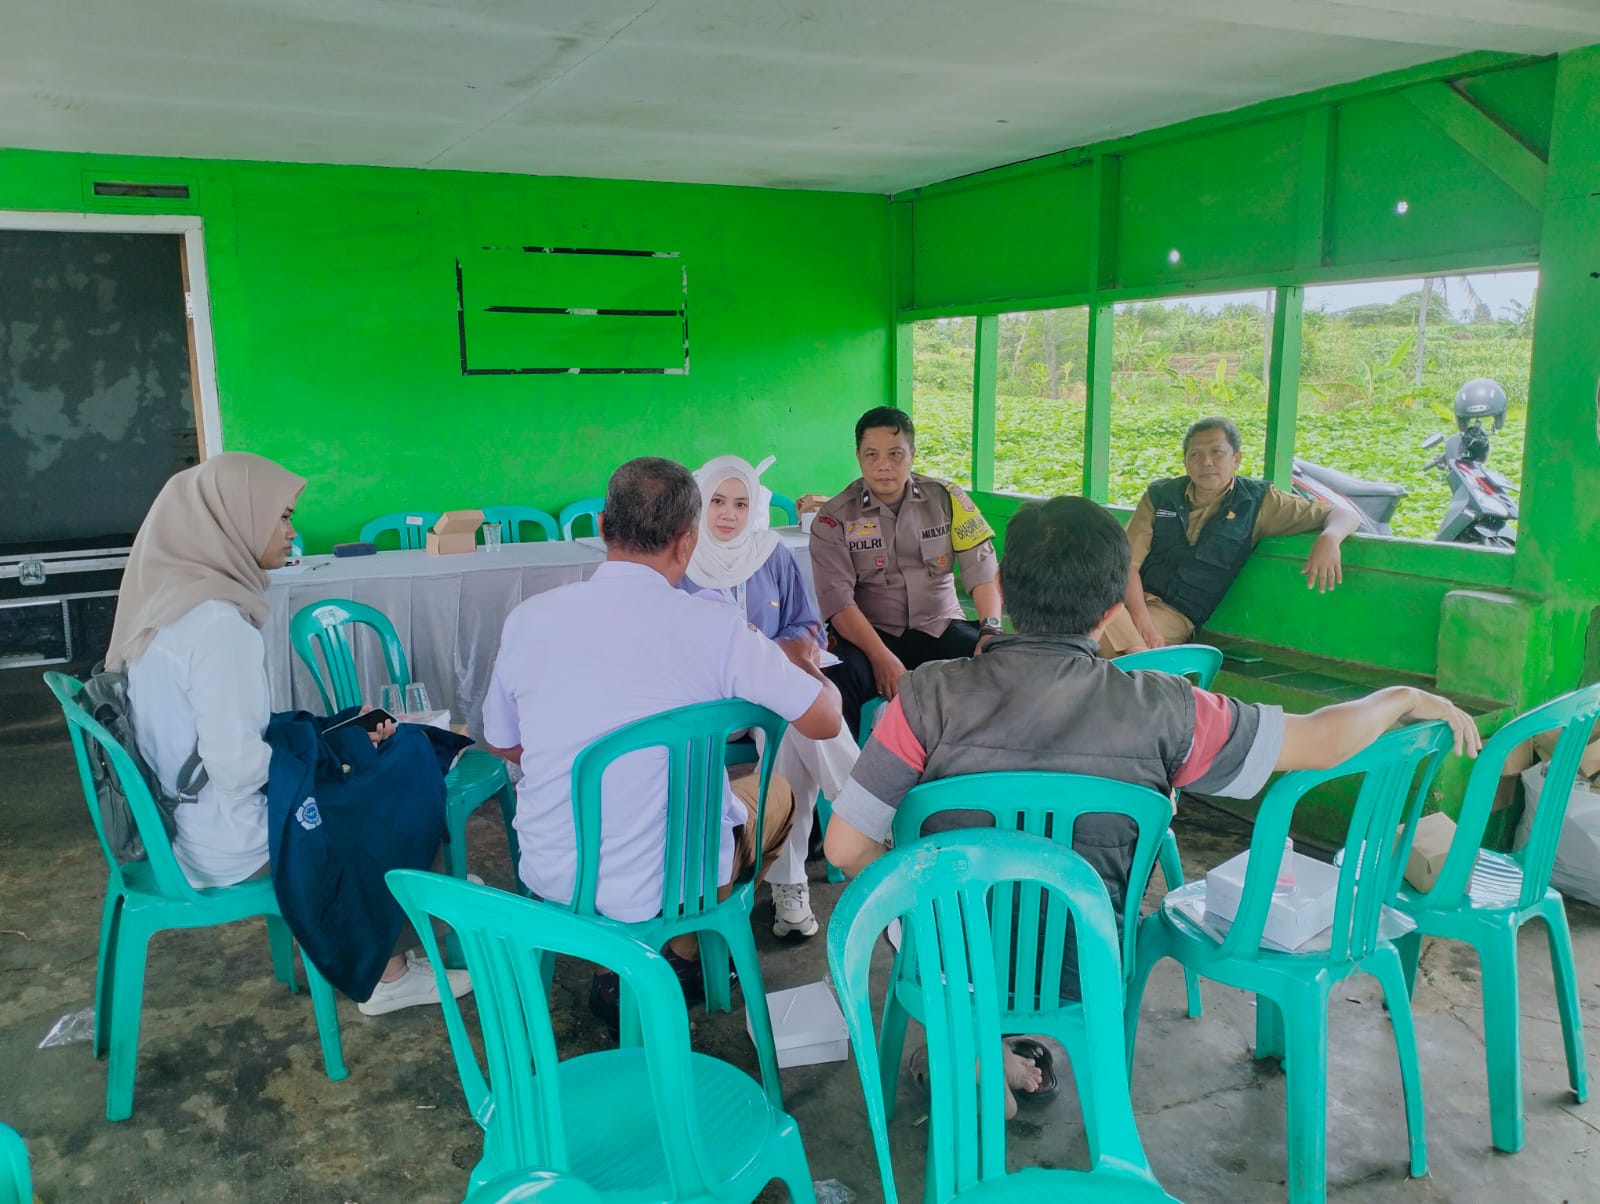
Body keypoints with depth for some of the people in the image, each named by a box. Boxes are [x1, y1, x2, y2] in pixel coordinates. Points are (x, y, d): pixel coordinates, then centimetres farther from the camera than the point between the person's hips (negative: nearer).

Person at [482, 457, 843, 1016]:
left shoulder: (527, 619, -8)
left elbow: (502, 744, 8)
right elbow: (825, 719, -7)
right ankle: (682, 955, 25)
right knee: (777, 795, 24)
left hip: (548, 876, 4)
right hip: (666, 884, -3)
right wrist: (797, 657, 13)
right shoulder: (714, 628, -18)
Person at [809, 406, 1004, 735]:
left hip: (942, 630, 2)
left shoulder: (946, 499, 3)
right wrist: (883, 659, -25)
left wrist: (991, 629, -22)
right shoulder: (834, 518, -3)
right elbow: (837, 598, -13)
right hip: (869, 634, -2)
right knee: (836, 679, -34)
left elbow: (983, 569, -4)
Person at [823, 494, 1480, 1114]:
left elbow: (846, 847, -17)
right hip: (1082, 973, 1)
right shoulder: (1157, 710, -18)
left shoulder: (932, 695, -21)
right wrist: (1407, 699, 12)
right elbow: (1323, 740, -8)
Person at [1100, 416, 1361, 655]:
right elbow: (1128, 563, 0)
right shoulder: (1160, 495, 7)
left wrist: (1328, 539, -20)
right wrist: (1143, 625, -17)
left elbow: (1344, 515, 6)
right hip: (1131, 597, 3)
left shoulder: (1257, 503, 4)